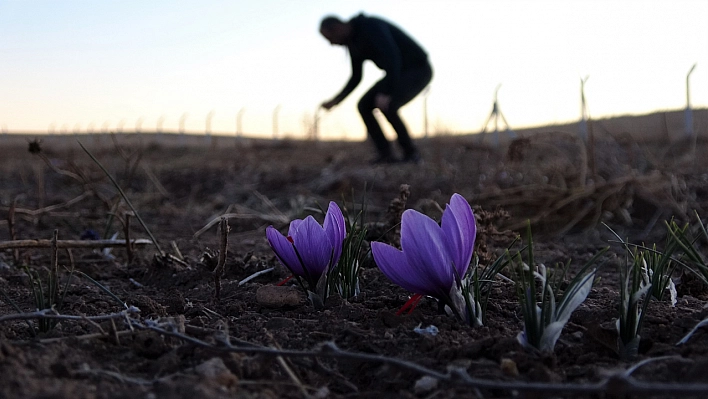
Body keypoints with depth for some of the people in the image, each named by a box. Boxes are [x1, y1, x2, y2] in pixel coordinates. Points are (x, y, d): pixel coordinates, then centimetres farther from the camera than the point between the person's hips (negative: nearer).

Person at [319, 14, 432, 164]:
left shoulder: (371, 26, -27)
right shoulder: (353, 41, 4)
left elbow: (393, 57, -40)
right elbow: (356, 78, 13)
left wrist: (385, 94, -47)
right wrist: (335, 101, 3)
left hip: (418, 70, -9)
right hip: (400, 73, 9)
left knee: (387, 106, -30)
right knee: (364, 105, -4)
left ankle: (411, 153, -11)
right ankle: (386, 155, -4)